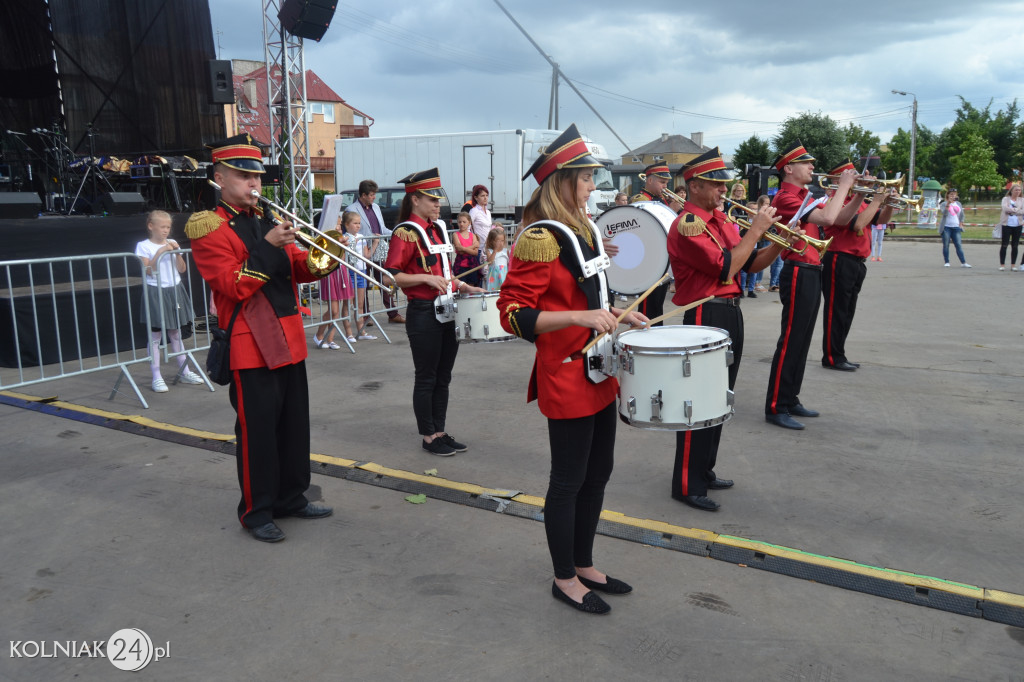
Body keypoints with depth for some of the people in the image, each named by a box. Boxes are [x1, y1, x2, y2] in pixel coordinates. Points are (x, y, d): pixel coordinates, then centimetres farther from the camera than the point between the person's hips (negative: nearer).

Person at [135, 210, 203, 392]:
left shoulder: (171, 243, 9)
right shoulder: (144, 246, -5)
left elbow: (182, 269, 6)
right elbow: (148, 271, -16)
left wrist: (177, 252, -8)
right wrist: (160, 252, -20)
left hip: (175, 291, 5)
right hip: (155, 293, -5)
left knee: (175, 333, 14)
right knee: (155, 335, -2)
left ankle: (184, 371, 21)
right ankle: (156, 377, 2)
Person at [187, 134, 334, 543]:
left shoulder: (269, 218, 16)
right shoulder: (208, 227, -6)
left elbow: (298, 270, 16)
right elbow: (234, 287, -17)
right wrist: (268, 246, -22)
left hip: (289, 339, 7)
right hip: (250, 344, -7)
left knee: (295, 424, 13)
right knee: (257, 429, 0)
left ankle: (291, 497, 28)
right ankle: (257, 511, 14)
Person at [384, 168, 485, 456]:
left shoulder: (437, 228, 13)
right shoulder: (405, 232, -12)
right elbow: (393, 276, -15)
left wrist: (463, 286, 11)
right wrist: (426, 279, -24)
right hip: (423, 314, -8)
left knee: (443, 376, 13)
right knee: (426, 378, 2)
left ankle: (440, 431, 24)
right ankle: (429, 437, 14)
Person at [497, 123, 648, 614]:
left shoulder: (586, 231, 12)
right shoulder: (541, 240, -17)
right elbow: (514, 315, -20)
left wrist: (613, 313, 9)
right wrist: (580, 317, -27)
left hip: (598, 373, 10)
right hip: (566, 378, -9)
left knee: (598, 472, 18)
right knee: (568, 480, 4)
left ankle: (585, 565, 34)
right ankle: (565, 580, 22)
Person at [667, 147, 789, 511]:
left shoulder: (719, 219, 14)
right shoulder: (688, 224, -14)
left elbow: (752, 263, 16)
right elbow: (726, 267, -21)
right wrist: (756, 229, -14)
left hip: (730, 314, 10)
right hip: (705, 317, -9)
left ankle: (704, 471, 30)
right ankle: (688, 485, 6)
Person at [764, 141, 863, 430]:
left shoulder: (805, 198, 17)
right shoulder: (786, 197, -14)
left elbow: (841, 219, 17)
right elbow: (826, 218, -26)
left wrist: (860, 194, 4)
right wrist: (843, 185, -15)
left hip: (811, 273, 10)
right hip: (798, 273, -10)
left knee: (801, 341, 13)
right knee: (790, 341, -8)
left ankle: (790, 400, 22)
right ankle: (775, 408, -2)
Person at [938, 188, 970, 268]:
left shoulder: (959, 204, 16)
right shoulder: (944, 204, 3)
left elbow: (962, 215, 21)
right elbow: (944, 213, -14)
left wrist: (960, 224, 9)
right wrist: (948, 203, -23)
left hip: (956, 227, 3)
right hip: (946, 227, -3)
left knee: (958, 245, -3)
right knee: (946, 245, -1)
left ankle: (963, 262, -6)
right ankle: (946, 262, 5)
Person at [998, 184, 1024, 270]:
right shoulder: (1005, 199, 4)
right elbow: (1005, 208, -13)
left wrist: (1012, 210, -13)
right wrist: (1017, 210, -10)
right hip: (1006, 224, -2)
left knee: (1015, 245, 4)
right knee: (1004, 244, -2)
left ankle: (1013, 265, 9)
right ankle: (1002, 264, 3)